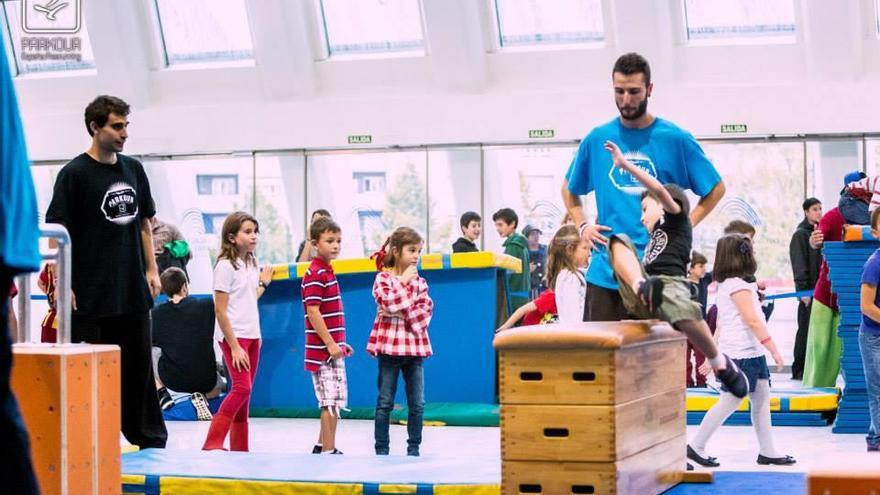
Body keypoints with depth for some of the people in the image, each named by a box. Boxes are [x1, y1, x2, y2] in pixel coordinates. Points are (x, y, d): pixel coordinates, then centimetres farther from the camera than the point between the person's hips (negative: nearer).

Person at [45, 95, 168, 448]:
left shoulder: (134, 169, 10)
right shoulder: (74, 173, -7)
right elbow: (56, 230, -10)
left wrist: (152, 269, 11)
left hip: (134, 293, 6)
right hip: (90, 296, -6)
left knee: (139, 367, 13)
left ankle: (152, 440, 22)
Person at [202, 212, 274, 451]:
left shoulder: (251, 264, 12)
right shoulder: (225, 266, -11)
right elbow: (220, 311, -14)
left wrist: (263, 283, 19)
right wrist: (234, 346, -18)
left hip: (252, 336, 8)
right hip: (233, 335, -8)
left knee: (244, 392, 8)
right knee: (242, 387, -19)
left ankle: (239, 449, 13)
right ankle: (212, 443, -17)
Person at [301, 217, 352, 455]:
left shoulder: (328, 272, 16)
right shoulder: (314, 274, -13)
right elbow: (313, 312, -19)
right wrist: (330, 344, -21)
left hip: (332, 349, 10)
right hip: (323, 349, -10)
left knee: (336, 400, 14)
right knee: (332, 401, -8)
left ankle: (322, 446, 24)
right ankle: (328, 451, -4)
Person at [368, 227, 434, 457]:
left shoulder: (419, 281, 10)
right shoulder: (383, 278, -2)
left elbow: (426, 311, -3)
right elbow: (389, 303, -19)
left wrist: (398, 313, -13)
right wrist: (403, 281, -9)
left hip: (415, 346, 4)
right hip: (389, 345, -4)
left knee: (417, 404, 4)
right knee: (385, 403, 2)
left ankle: (414, 448, 14)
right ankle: (381, 449, 8)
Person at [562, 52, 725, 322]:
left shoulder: (675, 139, 0)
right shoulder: (597, 139, 7)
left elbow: (716, 188, 8)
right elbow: (569, 189, 22)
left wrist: (686, 225, -3)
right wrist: (582, 226, 7)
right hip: (605, 272, 2)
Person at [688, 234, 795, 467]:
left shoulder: (725, 286, 16)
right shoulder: (738, 286, -14)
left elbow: (720, 325, 19)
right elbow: (752, 320, -20)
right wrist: (773, 349, -20)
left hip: (753, 354, 10)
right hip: (741, 354, -10)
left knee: (761, 400, 9)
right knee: (729, 402, -5)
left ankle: (767, 451, 13)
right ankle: (696, 446, 2)